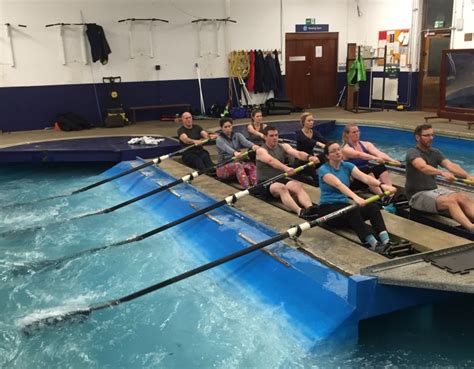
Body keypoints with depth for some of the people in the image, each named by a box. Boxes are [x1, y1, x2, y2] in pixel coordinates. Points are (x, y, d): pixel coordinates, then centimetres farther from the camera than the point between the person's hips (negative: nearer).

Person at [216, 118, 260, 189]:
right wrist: (234, 152, -52)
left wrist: (252, 145, -40)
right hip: (223, 167, -4)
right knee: (237, 165, -35)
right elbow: (226, 148, -28)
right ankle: (247, 188, -54)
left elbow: (245, 141, -15)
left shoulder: (237, 135, 8)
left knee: (252, 165, -25)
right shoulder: (219, 139, -4)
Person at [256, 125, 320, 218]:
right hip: (265, 184, -5)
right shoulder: (261, 151, -7)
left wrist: (309, 157, -33)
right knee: (281, 188, -36)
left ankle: (310, 208, -49)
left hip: (281, 179, 5)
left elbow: (297, 153, -11)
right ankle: (299, 211, -56)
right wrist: (285, 168, -48)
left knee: (297, 185, -26)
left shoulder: (283, 147, 9)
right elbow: (271, 161, -29)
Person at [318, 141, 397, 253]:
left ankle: (386, 241, -39)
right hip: (327, 209, -6)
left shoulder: (347, 166, 6)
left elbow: (364, 177, -13)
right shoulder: (324, 170, -12)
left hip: (344, 205, 6)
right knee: (353, 210, -36)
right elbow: (338, 185, -31)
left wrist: (381, 185, -32)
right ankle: (374, 244, -48)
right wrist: (355, 197, -48)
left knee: (373, 207, -21)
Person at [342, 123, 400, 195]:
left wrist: (391, 160, -29)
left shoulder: (366, 144, 9)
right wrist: (375, 158, -45)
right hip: (353, 181, -5)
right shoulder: (346, 149, -7)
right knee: (366, 169, -33)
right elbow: (359, 154, -28)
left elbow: (378, 153, -10)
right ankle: (381, 195, -50)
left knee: (381, 167, -23)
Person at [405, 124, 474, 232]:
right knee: (450, 201, -30)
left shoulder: (435, 153, 11)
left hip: (434, 190, 7)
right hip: (417, 195, -6)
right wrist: (442, 173, -49)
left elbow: (450, 165, -6)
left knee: (462, 197, -20)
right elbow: (423, 167, -32)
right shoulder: (413, 152, -10)